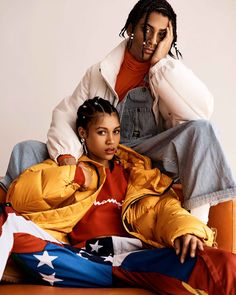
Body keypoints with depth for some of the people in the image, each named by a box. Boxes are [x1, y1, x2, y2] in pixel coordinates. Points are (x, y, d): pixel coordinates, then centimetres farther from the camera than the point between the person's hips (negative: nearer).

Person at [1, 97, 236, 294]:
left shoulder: (135, 169, 26)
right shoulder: (65, 168, 22)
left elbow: (163, 205, 9)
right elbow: (20, 193, 5)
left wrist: (184, 229, -14)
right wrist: (74, 176, -2)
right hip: (81, 256, -2)